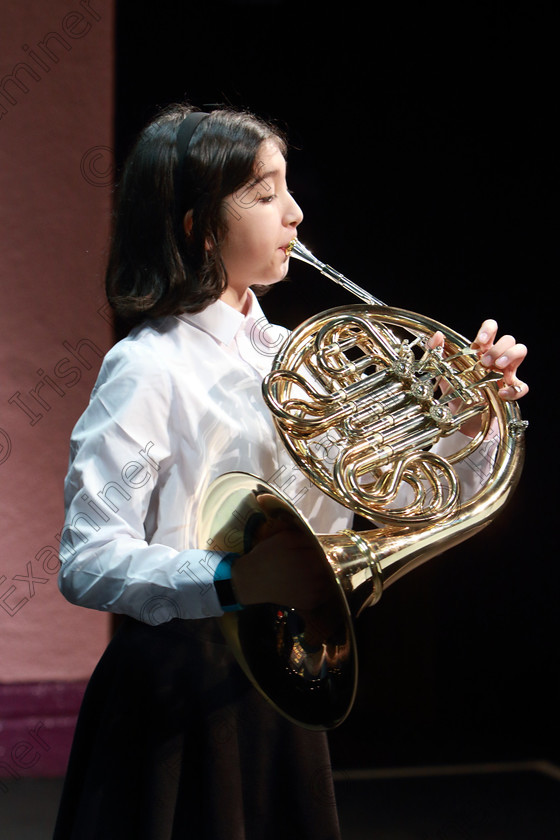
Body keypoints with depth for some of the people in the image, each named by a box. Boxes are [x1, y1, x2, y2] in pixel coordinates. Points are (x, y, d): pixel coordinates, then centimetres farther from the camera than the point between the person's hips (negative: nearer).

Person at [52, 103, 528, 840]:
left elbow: (327, 516, 9)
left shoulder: (281, 353, 9)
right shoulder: (149, 367, -15)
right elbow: (87, 563, -21)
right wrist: (231, 581, -37)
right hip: (181, 689, -7)